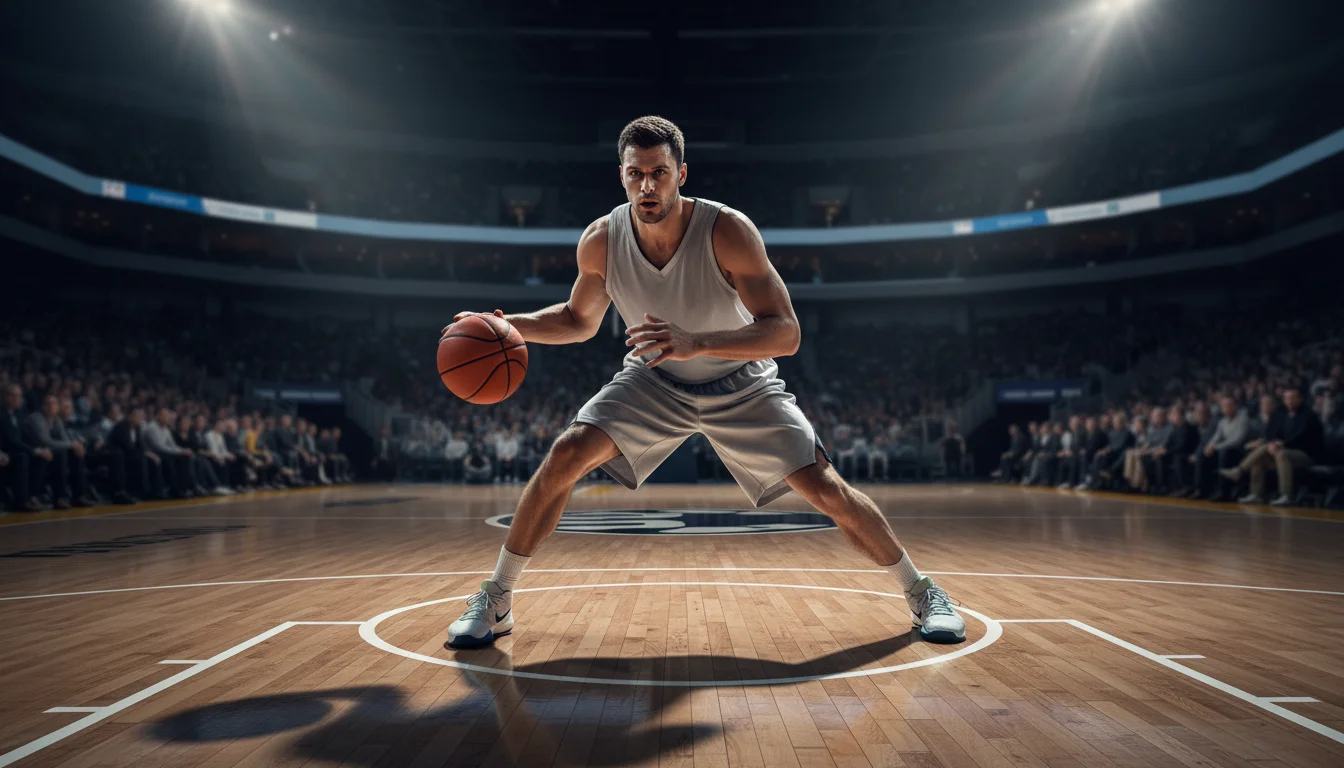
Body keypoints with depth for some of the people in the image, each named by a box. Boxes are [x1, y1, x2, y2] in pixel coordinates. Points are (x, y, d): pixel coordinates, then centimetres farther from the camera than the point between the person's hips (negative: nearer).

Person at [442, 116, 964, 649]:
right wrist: (508, 326, -16)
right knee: (565, 457, -17)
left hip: (742, 385, -2)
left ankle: (922, 593, 17)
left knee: (826, 490, -9)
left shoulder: (728, 230, -29)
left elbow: (786, 333, -33)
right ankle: (495, 601, 0)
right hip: (654, 381, 2)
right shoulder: (601, 241, -17)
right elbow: (580, 321, 1)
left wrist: (695, 342, -47)